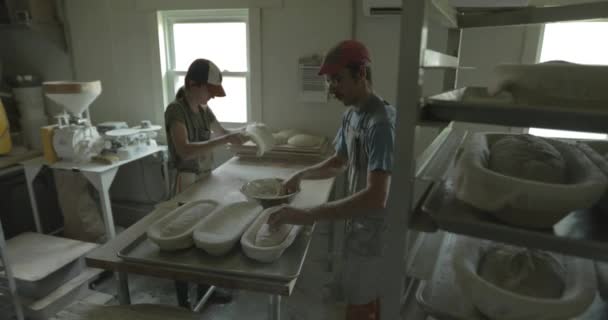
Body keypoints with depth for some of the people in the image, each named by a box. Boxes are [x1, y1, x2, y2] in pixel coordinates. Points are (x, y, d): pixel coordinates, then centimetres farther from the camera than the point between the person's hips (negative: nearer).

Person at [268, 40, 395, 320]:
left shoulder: (381, 123, -27)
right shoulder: (350, 115, 2)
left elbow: (376, 197, -34)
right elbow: (339, 162, 15)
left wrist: (307, 215, -36)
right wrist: (302, 174, -1)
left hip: (373, 227, -8)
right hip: (359, 221, 8)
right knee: (369, 297, 25)